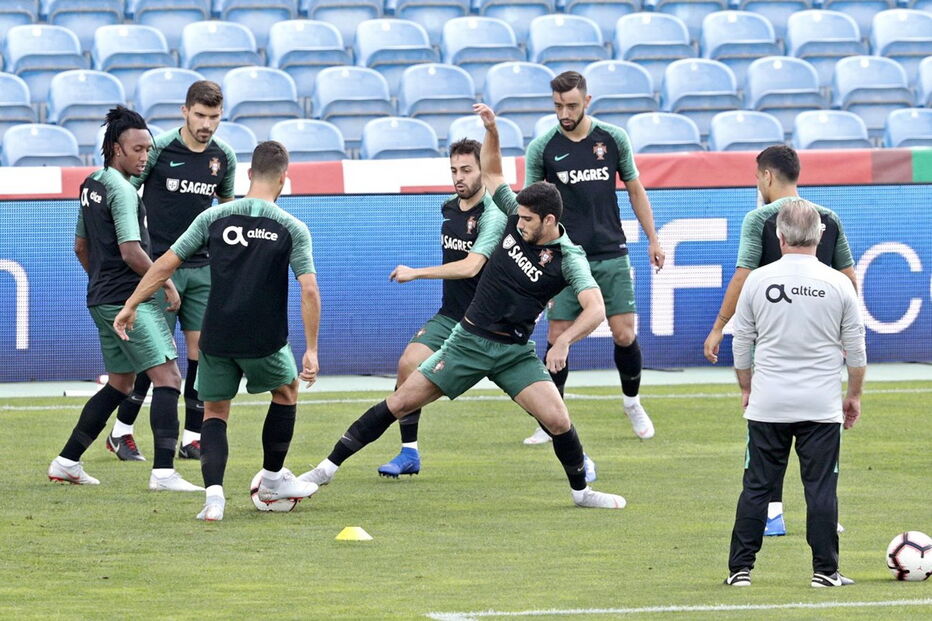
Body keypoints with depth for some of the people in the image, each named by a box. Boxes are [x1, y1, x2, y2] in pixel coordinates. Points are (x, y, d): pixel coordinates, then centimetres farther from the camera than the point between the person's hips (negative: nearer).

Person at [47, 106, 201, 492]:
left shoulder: (91, 185, 15)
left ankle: (67, 462, 21)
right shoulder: (122, 189, -14)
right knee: (168, 377, -12)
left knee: (120, 384, 19)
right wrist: (166, 284, -9)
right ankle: (163, 471, -22)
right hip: (129, 298, -10)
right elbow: (130, 251, -20)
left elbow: (81, 246, 24)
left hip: (102, 299, 10)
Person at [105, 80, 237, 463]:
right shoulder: (158, 148, -10)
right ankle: (121, 432, 8)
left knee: (201, 349, -1)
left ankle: (192, 439, 7)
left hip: (202, 268, 4)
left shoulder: (223, 157, 4)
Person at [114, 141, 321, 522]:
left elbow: (166, 264, 0)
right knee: (286, 390, 28)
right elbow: (309, 291, -11)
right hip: (265, 341, -1)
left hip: (217, 338, 1)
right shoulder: (293, 229, -4)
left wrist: (130, 306, 9)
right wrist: (311, 350, -6)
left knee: (215, 412, 16)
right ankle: (272, 479, 34)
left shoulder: (214, 218, 1)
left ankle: (214, 493, -6)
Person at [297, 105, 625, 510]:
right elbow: (490, 173, 14)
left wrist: (564, 341, -41)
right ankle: (329, 467, 4)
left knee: (557, 419, -16)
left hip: (515, 352, -3)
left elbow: (595, 309, -26)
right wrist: (492, 130, 0)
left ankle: (581, 491, 11)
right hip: (468, 339, 3)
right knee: (400, 402, -2)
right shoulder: (517, 219, -1)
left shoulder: (568, 259, -14)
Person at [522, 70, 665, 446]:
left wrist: (652, 239, 12)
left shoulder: (613, 139, 2)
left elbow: (634, 189, 13)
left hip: (612, 256, 1)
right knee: (557, 338, -5)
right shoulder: (542, 148, -2)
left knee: (624, 334, -3)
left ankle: (632, 402, 22)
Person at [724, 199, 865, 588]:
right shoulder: (837, 284, -3)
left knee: (756, 487, 6)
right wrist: (854, 394, 18)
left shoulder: (758, 281, -2)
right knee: (821, 487, 3)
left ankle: (740, 568, 6)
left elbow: (741, 343, 7)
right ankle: (825, 570, 3)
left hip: (767, 406, 1)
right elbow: (856, 347, 4)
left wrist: (746, 388, 22)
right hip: (821, 406, -1)